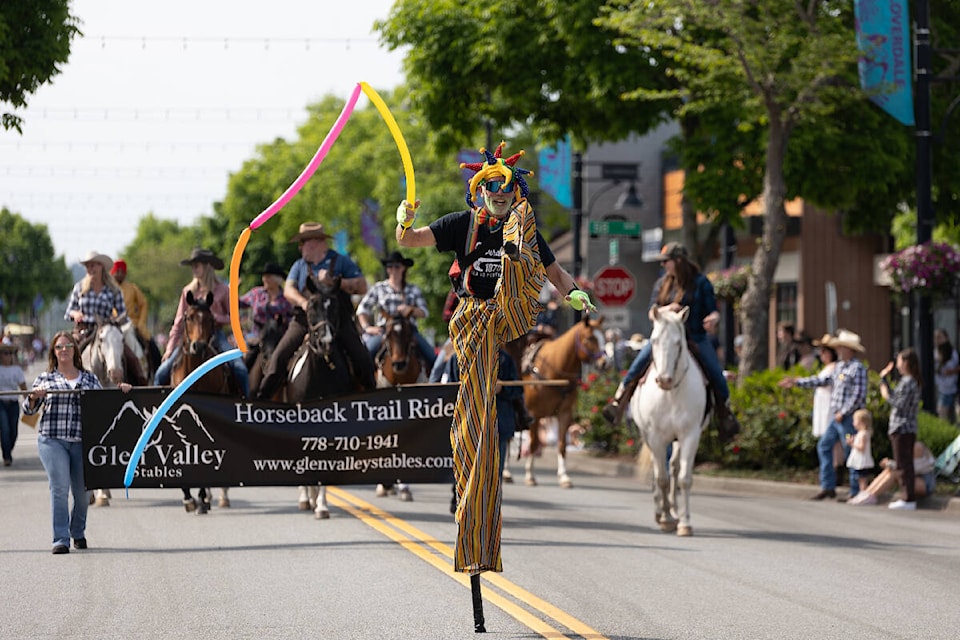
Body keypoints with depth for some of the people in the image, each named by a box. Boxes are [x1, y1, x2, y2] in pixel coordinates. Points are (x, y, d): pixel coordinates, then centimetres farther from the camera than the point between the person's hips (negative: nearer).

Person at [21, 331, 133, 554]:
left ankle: (78, 532, 30)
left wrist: (120, 392, 2)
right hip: (52, 440, -2)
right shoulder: (45, 379, 10)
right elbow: (28, 409, 9)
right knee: (59, 487, -13)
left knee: (82, 491, 5)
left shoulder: (90, 379, 14)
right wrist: (34, 397, -12)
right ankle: (61, 539, -11)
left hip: (82, 441, 2)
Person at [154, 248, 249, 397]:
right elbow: (179, 322, 9)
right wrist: (170, 348, 3)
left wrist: (217, 318, -16)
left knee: (240, 369, -24)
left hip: (216, 335, -3)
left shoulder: (222, 290, 0)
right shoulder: (188, 291, 8)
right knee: (162, 373, -11)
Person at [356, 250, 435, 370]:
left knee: (432, 357, -20)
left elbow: (423, 312, 8)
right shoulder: (378, 288, 14)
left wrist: (410, 310, -13)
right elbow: (362, 309, 12)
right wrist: (366, 328, -3)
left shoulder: (413, 290, 16)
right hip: (384, 330, -1)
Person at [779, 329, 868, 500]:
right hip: (836, 417, 9)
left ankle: (856, 491, 3)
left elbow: (859, 395, -19)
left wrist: (843, 413, -16)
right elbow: (822, 380, 22)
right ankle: (828, 487, 11)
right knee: (824, 446, 7)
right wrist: (796, 382, 23)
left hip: (848, 417, -9)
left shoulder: (857, 368, -14)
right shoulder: (839, 367, 15)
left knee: (851, 452, -4)